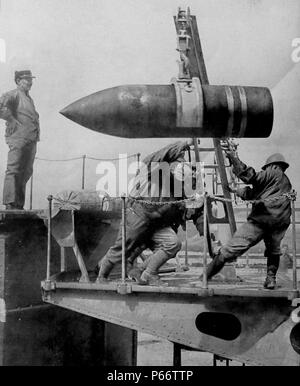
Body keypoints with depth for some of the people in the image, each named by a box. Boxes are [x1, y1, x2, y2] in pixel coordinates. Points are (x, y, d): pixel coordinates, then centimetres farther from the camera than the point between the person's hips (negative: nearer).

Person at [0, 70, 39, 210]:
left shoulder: (29, 98, 24)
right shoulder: (13, 94, -3)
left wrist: (36, 135, 19)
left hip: (31, 140, 9)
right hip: (18, 139, -9)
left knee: (26, 172, 9)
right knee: (13, 171, -9)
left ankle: (19, 205, 15)